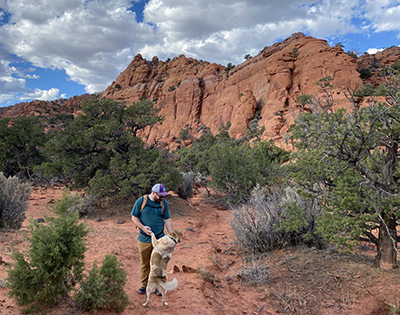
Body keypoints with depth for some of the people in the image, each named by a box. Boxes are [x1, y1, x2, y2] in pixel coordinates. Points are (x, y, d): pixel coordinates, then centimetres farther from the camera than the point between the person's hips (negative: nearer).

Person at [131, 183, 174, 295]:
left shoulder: (164, 203, 0)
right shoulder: (141, 201, -7)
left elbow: (167, 220, 7)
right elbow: (134, 217, -1)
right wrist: (143, 227, -17)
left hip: (159, 239, 1)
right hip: (144, 239, -1)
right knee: (144, 264, 10)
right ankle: (144, 285, 26)